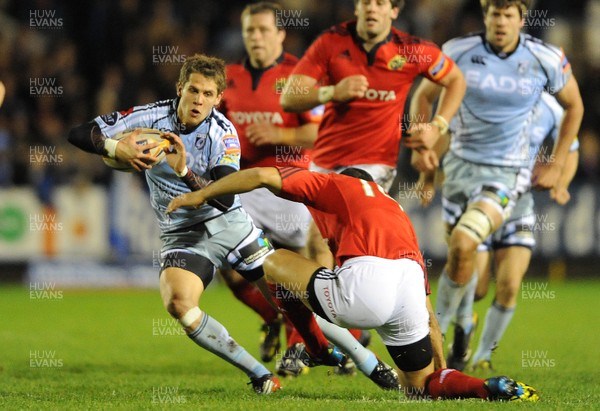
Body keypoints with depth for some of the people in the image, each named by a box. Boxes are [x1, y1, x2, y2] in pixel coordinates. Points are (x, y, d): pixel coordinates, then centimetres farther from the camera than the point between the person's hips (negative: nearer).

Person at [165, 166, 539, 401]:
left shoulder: (336, 185, 26)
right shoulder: (398, 213, 39)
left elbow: (262, 176, 15)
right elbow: (427, 311, 37)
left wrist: (201, 195, 28)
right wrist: (442, 371, 41)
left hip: (365, 287, -5)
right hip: (408, 284, 6)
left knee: (276, 261, 17)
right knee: (421, 385, 25)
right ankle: (494, 389, 0)